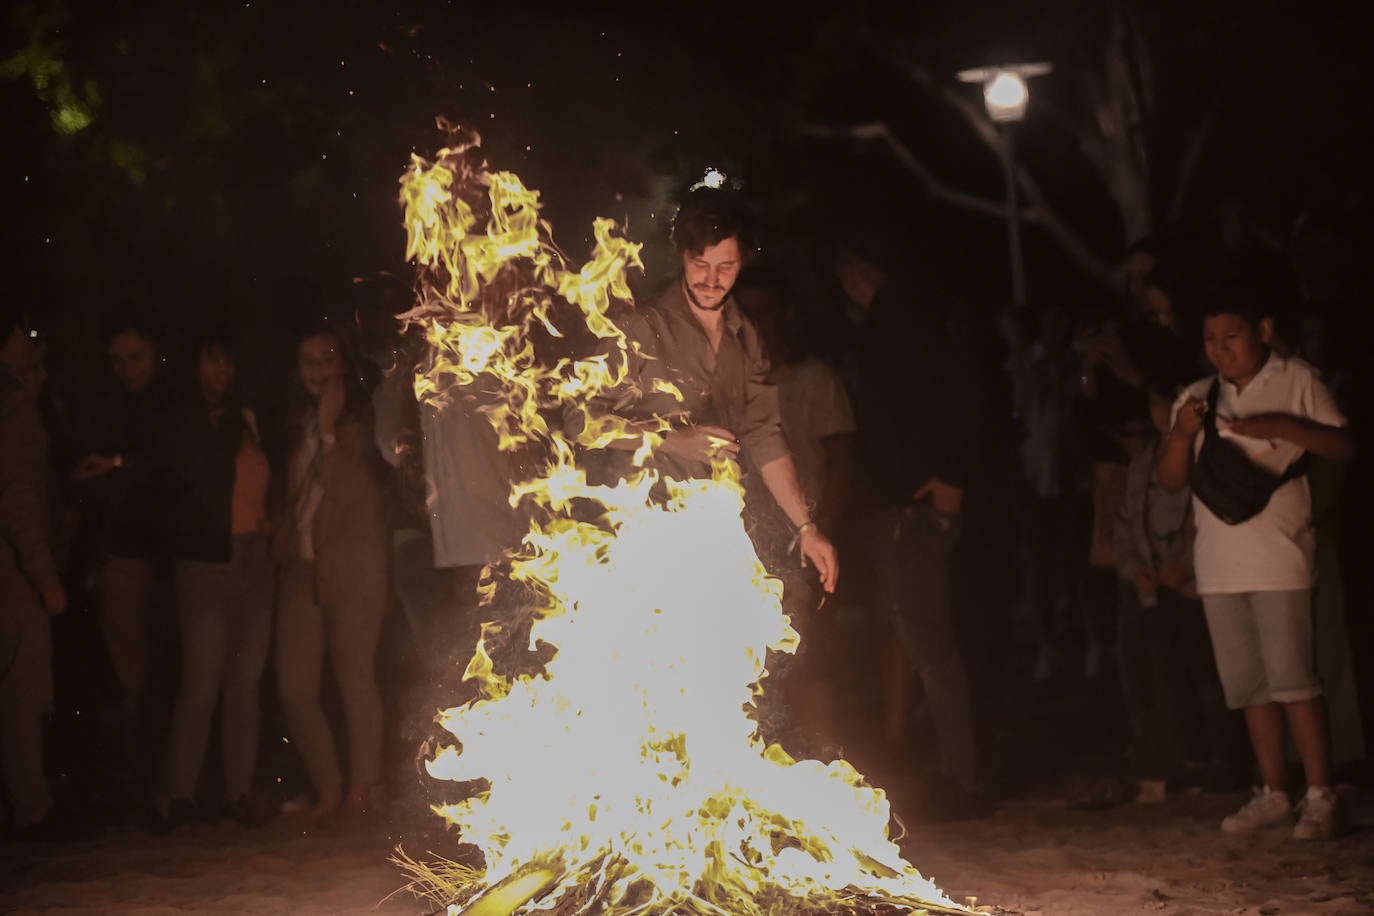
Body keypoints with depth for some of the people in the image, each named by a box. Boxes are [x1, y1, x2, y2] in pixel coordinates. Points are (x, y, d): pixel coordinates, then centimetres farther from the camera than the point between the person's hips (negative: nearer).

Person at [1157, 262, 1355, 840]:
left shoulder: (1296, 381, 1)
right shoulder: (1199, 398, 12)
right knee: (1248, 685, 8)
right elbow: (1170, 480, 9)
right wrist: (1183, 432, -9)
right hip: (1218, 562, 5)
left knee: (1291, 678, -9)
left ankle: (1320, 797, -2)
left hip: (1278, 556, -5)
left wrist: (1283, 426, -18)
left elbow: (1343, 446, -5)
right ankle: (1273, 795, 15)